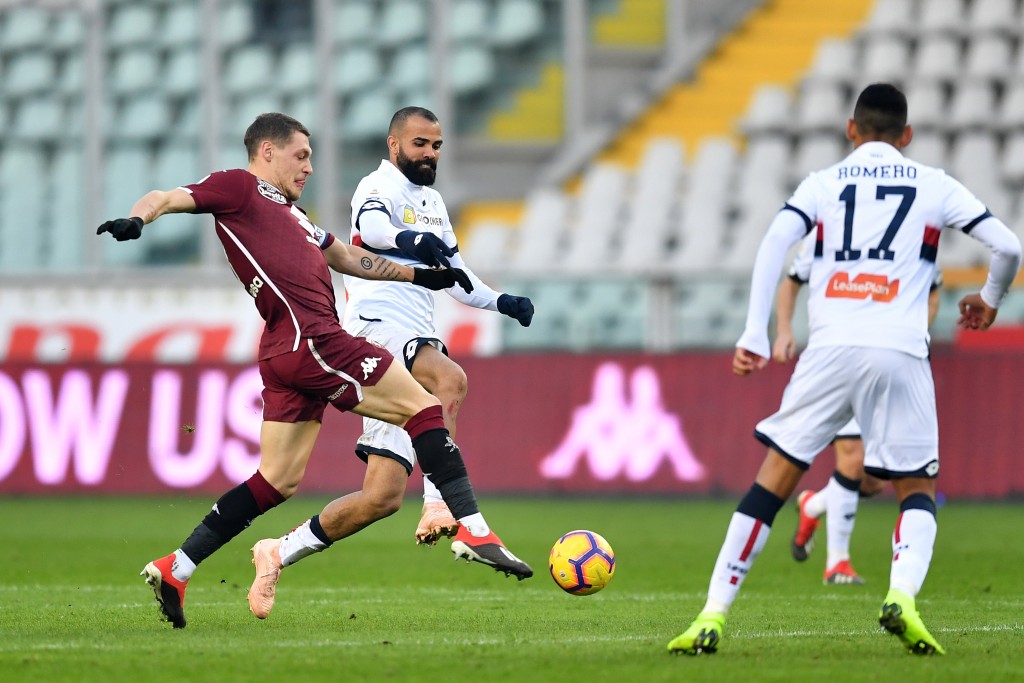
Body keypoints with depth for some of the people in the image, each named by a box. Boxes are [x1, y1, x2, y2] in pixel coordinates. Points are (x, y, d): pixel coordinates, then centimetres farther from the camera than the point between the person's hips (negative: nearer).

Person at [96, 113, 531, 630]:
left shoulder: (290, 213, 29)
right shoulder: (240, 188, 3)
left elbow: (347, 258, 38)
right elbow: (166, 198, -6)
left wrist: (418, 275, 39)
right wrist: (136, 219, -29)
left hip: (286, 354, 10)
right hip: (311, 340, -10)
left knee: (277, 481, 7)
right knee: (424, 408, -5)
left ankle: (174, 569, 4)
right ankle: (472, 528, -7)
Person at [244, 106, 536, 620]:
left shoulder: (432, 202, 24)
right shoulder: (379, 187, -3)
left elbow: (454, 276, 33)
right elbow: (371, 225, -27)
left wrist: (501, 302, 16)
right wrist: (411, 237, -48)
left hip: (416, 339, 8)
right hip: (377, 325, -8)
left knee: (386, 492, 0)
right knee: (450, 379, -38)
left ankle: (279, 554, 12)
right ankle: (442, 511, -43)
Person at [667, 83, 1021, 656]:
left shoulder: (823, 183, 14)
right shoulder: (934, 186, 14)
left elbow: (775, 242, -2)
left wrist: (755, 337, -3)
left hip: (831, 350, 0)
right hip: (901, 352, 0)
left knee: (775, 477, 7)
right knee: (918, 490, 12)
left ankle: (713, 618, 1)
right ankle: (902, 596, -17)